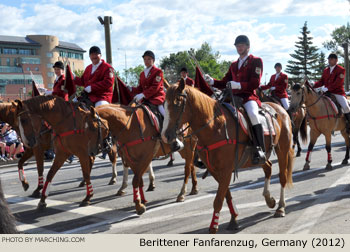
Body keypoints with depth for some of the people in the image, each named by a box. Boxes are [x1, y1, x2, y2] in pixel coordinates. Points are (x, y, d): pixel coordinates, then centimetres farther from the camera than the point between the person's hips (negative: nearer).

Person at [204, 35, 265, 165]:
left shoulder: (256, 61, 4)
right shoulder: (233, 65, 24)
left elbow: (255, 83, -7)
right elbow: (224, 83, 20)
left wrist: (238, 85, -22)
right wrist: (212, 81, 1)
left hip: (249, 97, -7)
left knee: (252, 114, -37)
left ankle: (259, 150, -31)